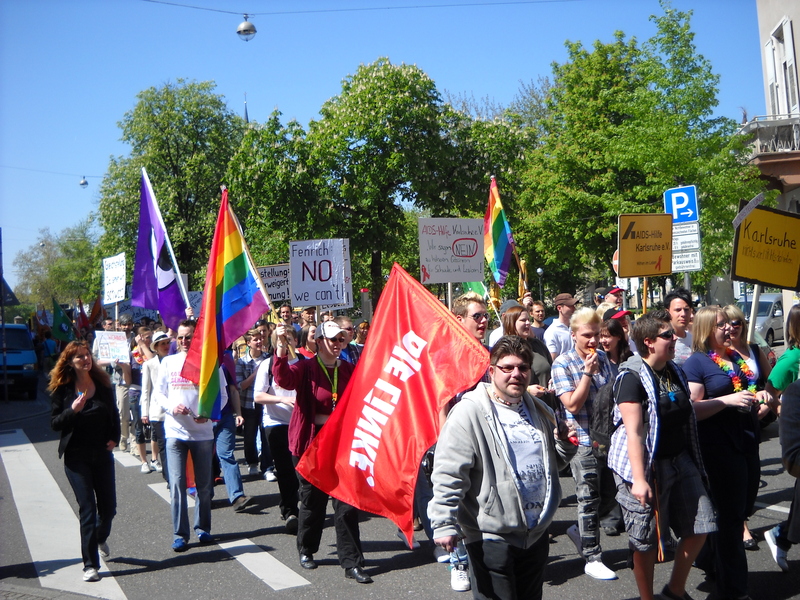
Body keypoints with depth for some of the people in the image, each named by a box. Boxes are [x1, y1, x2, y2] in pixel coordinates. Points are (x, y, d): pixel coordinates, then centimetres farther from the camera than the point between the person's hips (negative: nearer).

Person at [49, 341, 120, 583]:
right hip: (76, 457, -3)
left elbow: (114, 415, 13)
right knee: (87, 509, -6)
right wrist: (73, 410, -22)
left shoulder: (103, 385, 3)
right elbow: (54, 423, -5)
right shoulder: (62, 389, -4)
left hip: (102, 454, 3)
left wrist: (115, 438, -1)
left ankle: (101, 538, 44)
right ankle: (90, 565, 2)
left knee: (108, 506, 11)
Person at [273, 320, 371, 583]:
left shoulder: (348, 370, 6)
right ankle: (306, 550, 34)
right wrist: (281, 346, -40)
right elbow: (284, 379, -27)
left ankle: (352, 563, 8)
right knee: (313, 500, 11)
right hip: (311, 442, -2)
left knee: (347, 503, 0)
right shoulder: (306, 368, -6)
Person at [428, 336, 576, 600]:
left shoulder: (540, 411, 10)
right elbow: (448, 474, -18)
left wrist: (565, 444, 3)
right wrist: (444, 524, -23)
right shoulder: (469, 412, -14)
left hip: (537, 533, 7)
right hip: (492, 538, -7)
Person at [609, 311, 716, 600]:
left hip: (680, 461, 8)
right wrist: (638, 479, -25)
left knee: (700, 526, 8)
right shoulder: (632, 379, -16)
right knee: (646, 541, 4)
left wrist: (694, 462, 21)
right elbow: (633, 432, -21)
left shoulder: (675, 373, 9)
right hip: (648, 467, -7)